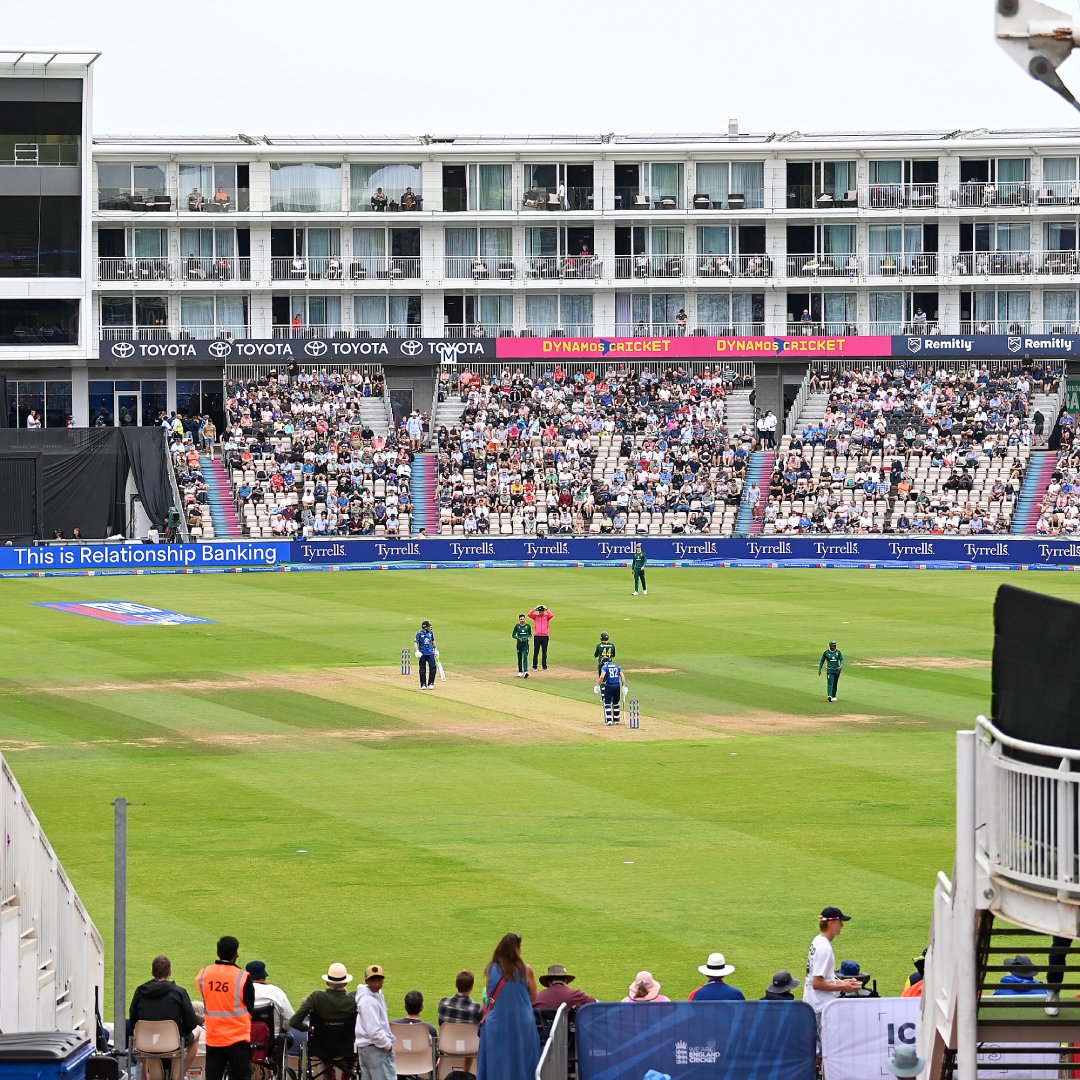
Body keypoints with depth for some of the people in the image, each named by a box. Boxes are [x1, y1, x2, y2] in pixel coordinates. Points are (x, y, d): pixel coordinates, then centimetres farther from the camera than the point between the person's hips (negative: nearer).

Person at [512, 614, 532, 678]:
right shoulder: (517, 626, 2)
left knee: (525, 657, -13)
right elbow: (513, 635, 5)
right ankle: (520, 672, 21)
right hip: (519, 643, 1)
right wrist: (518, 638, -12)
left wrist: (528, 638, -7)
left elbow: (530, 634, 14)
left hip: (526, 643, -1)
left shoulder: (528, 626, 4)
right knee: (519, 658, 8)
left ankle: (526, 672, -22)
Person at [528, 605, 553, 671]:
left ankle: (545, 666, 9)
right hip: (537, 636, 0)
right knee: (536, 652, 1)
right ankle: (534, 666, 5)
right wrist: (535, 608, -1)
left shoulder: (546, 616, 8)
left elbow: (551, 615, -12)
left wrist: (547, 609, -3)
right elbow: (529, 614, -4)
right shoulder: (536, 616, 10)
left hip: (545, 636, 0)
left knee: (544, 652, 4)